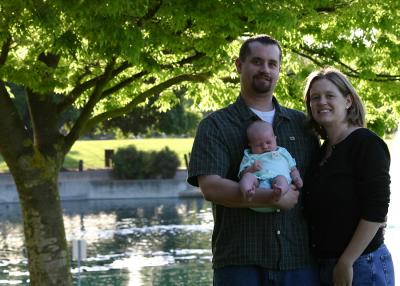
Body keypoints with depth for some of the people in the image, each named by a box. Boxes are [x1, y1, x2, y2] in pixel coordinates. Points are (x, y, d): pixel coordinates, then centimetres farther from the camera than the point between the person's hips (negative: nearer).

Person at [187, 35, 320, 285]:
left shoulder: (302, 124, 17)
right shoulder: (215, 126, 5)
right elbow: (210, 187, -9)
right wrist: (272, 199, -17)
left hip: (299, 260, 3)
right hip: (240, 262, -3)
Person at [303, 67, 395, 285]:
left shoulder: (366, 143, -10)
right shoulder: (323, 151, 13)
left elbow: (376, 211, -17)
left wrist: (346, 263, -19)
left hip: (362, 265, -7)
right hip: (325, 266, 7)